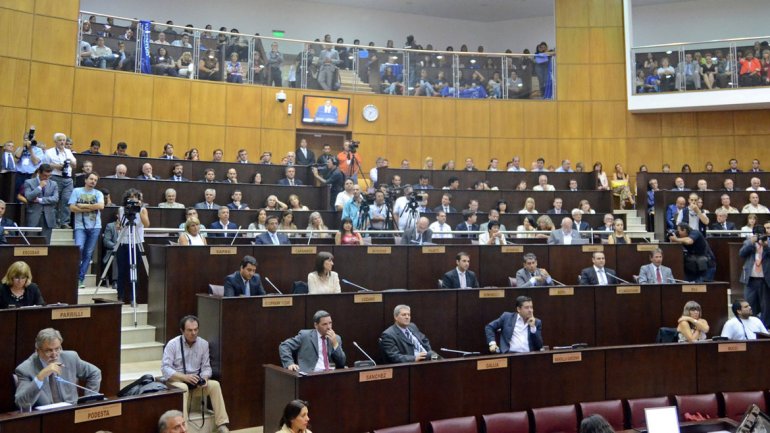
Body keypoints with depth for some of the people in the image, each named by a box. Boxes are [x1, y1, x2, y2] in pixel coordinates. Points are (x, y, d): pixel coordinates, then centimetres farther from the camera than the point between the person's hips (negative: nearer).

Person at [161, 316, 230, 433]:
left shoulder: (203, 344, 1)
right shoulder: (172, 344, -9)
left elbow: (206, 367, 4)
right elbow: (165, 368, -15)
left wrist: (204, 378, -19)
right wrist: (184, 377, -27)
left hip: (195, 382, 3)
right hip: (176, 380, -3)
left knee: (215, 384, -23)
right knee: (183, 388, -37)